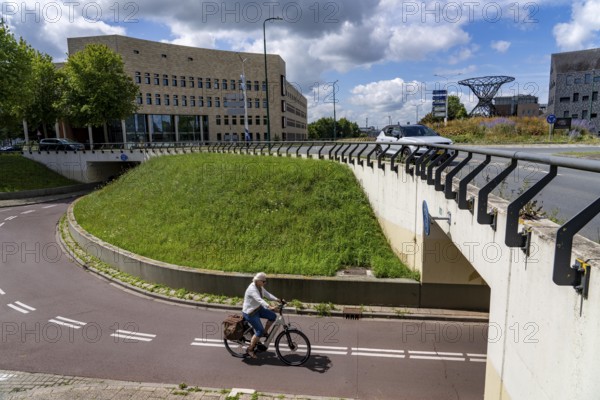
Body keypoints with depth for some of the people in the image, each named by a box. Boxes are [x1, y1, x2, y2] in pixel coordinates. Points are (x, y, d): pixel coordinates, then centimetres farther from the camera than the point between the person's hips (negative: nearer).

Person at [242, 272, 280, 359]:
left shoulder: (260, 287, 1)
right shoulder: (252, 289, -28)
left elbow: (267, 294, -3)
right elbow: (259, 300, -42)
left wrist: (277, 299, -17)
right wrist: (269, 306, -54)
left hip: (258, 308, 9)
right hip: (249, 312, -9)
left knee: (273, 316, -4)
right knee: (259, 331, -11)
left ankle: (265, 332, 16)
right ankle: (250, 349, 6)